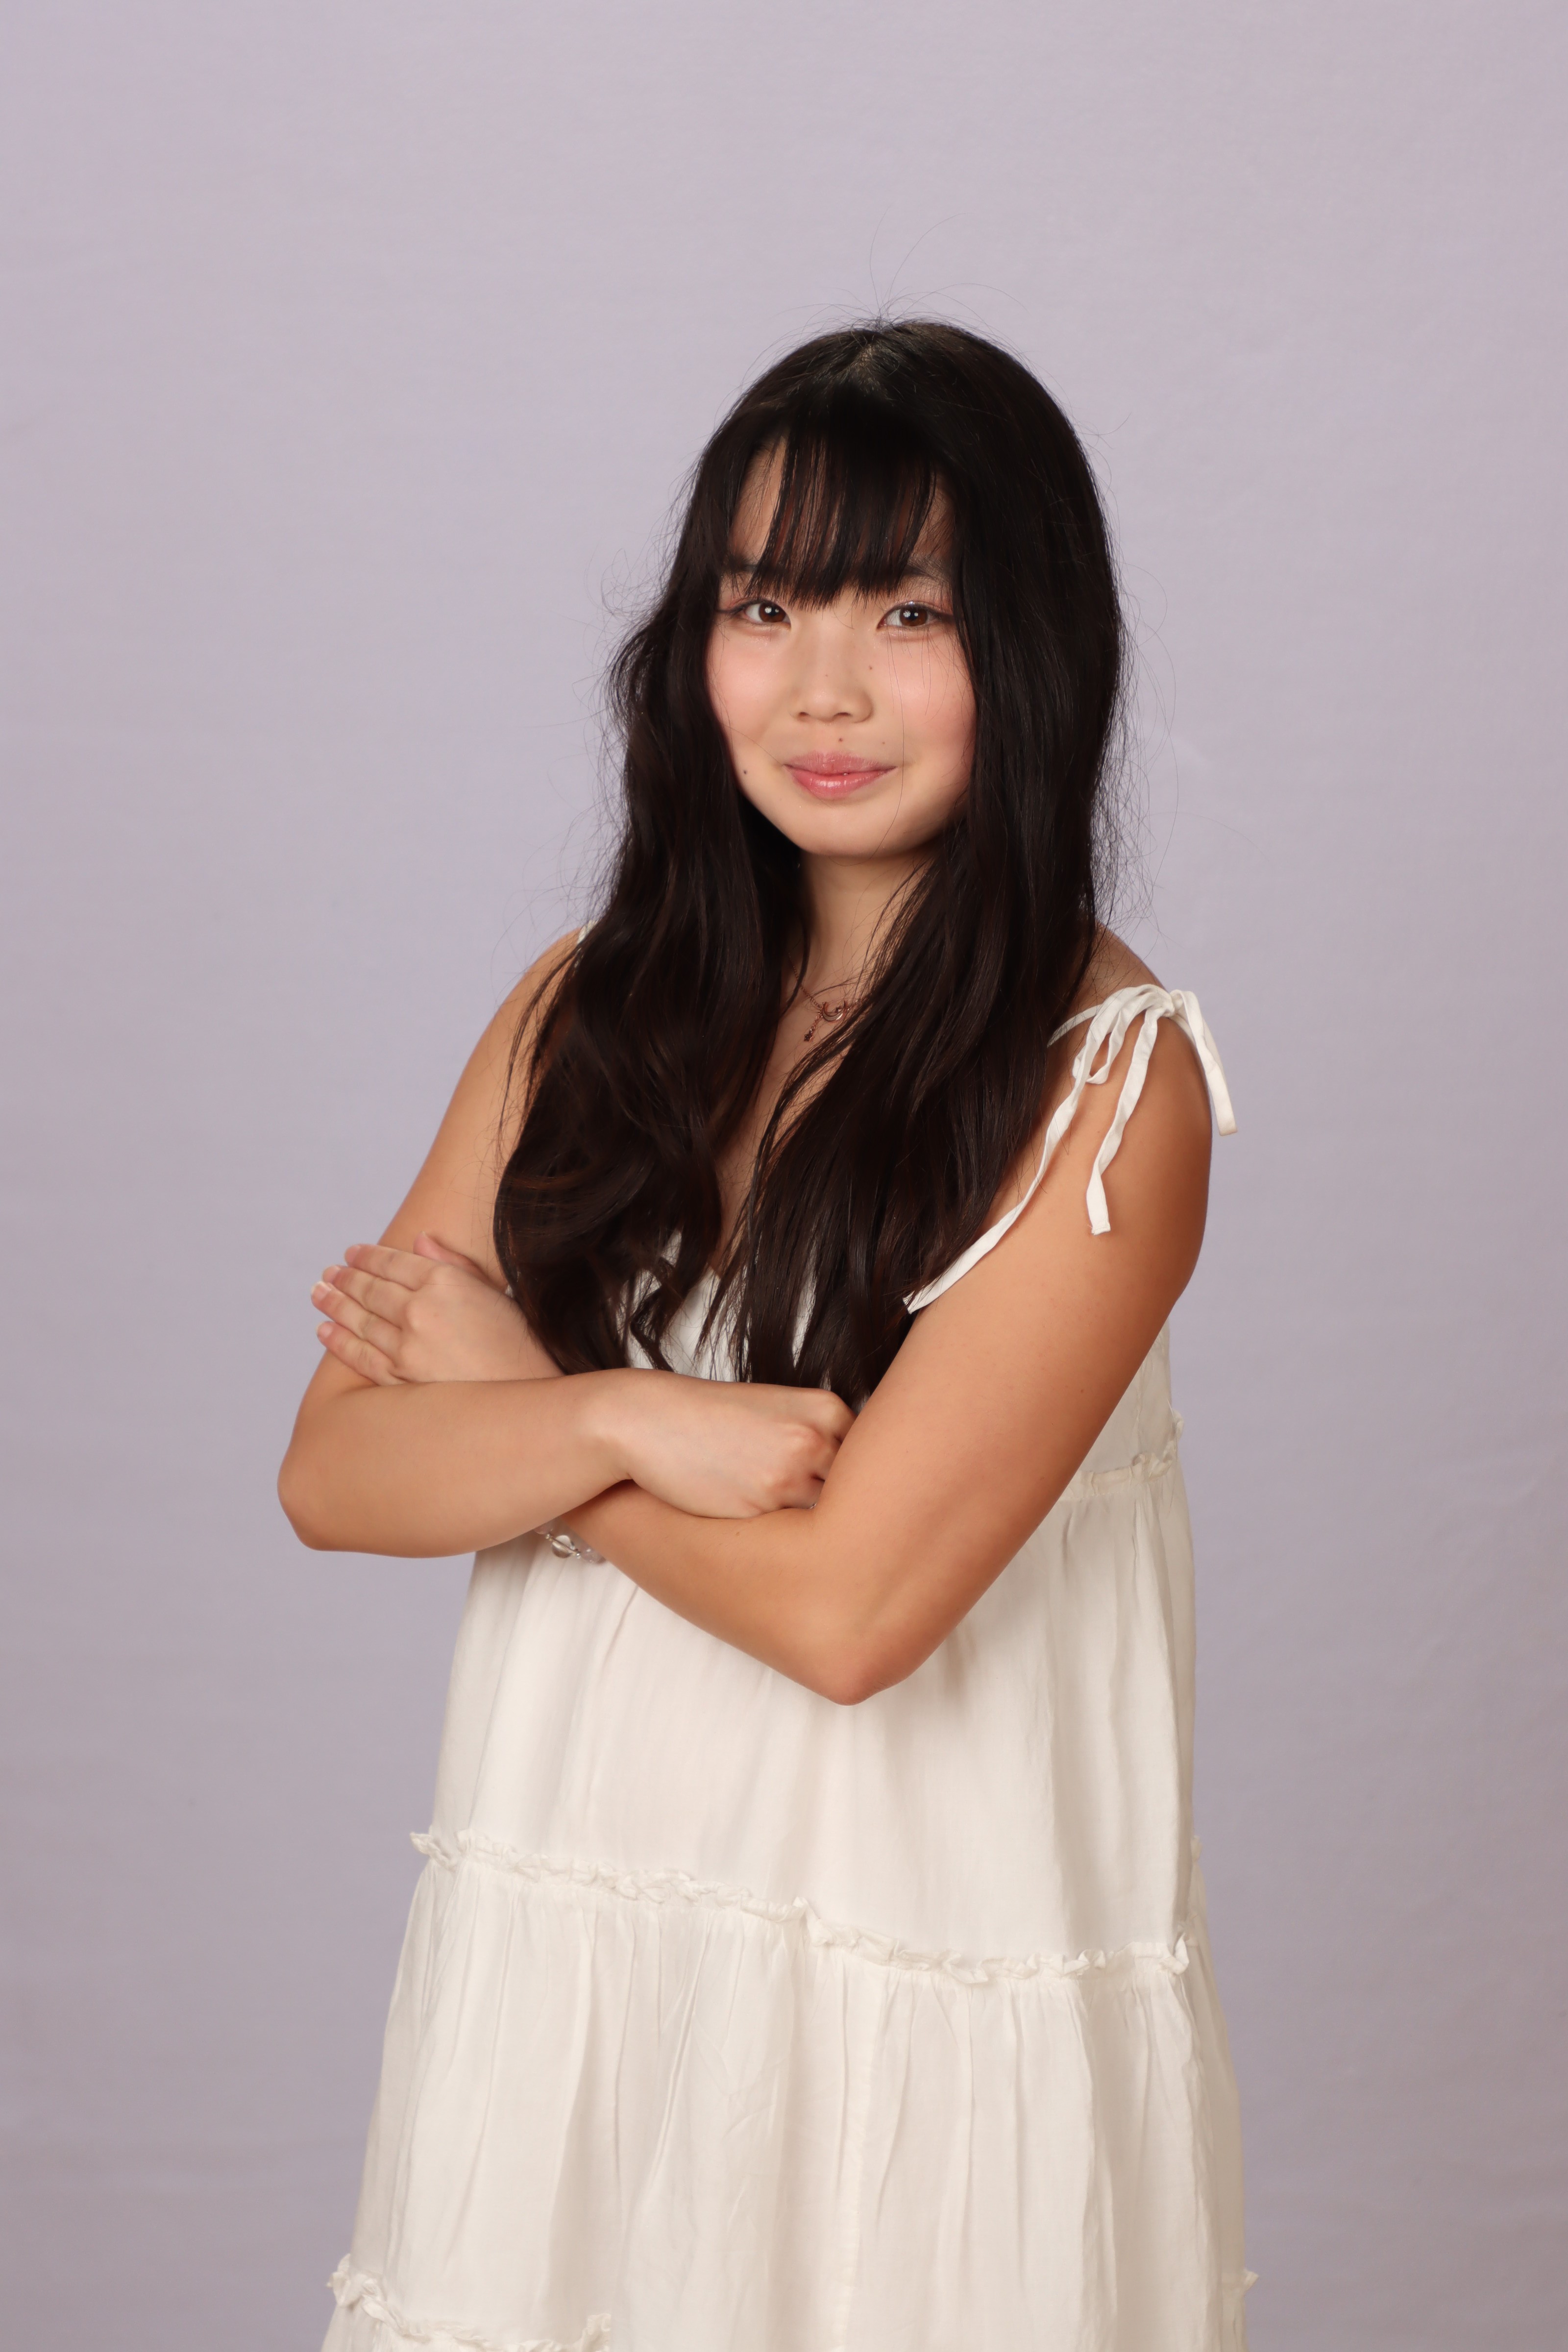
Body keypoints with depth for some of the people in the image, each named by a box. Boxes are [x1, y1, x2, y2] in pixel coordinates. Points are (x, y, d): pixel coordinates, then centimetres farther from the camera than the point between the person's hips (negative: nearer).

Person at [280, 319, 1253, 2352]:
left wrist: (502, 1394, -7)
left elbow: (847, 1605, -19)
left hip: (921, 2002, -4)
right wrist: (626, 1422, -20)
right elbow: (333, 1471, -3)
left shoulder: (1112, 1082, -13)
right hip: (566, 1957, 4)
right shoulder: (593, 1011, 2)